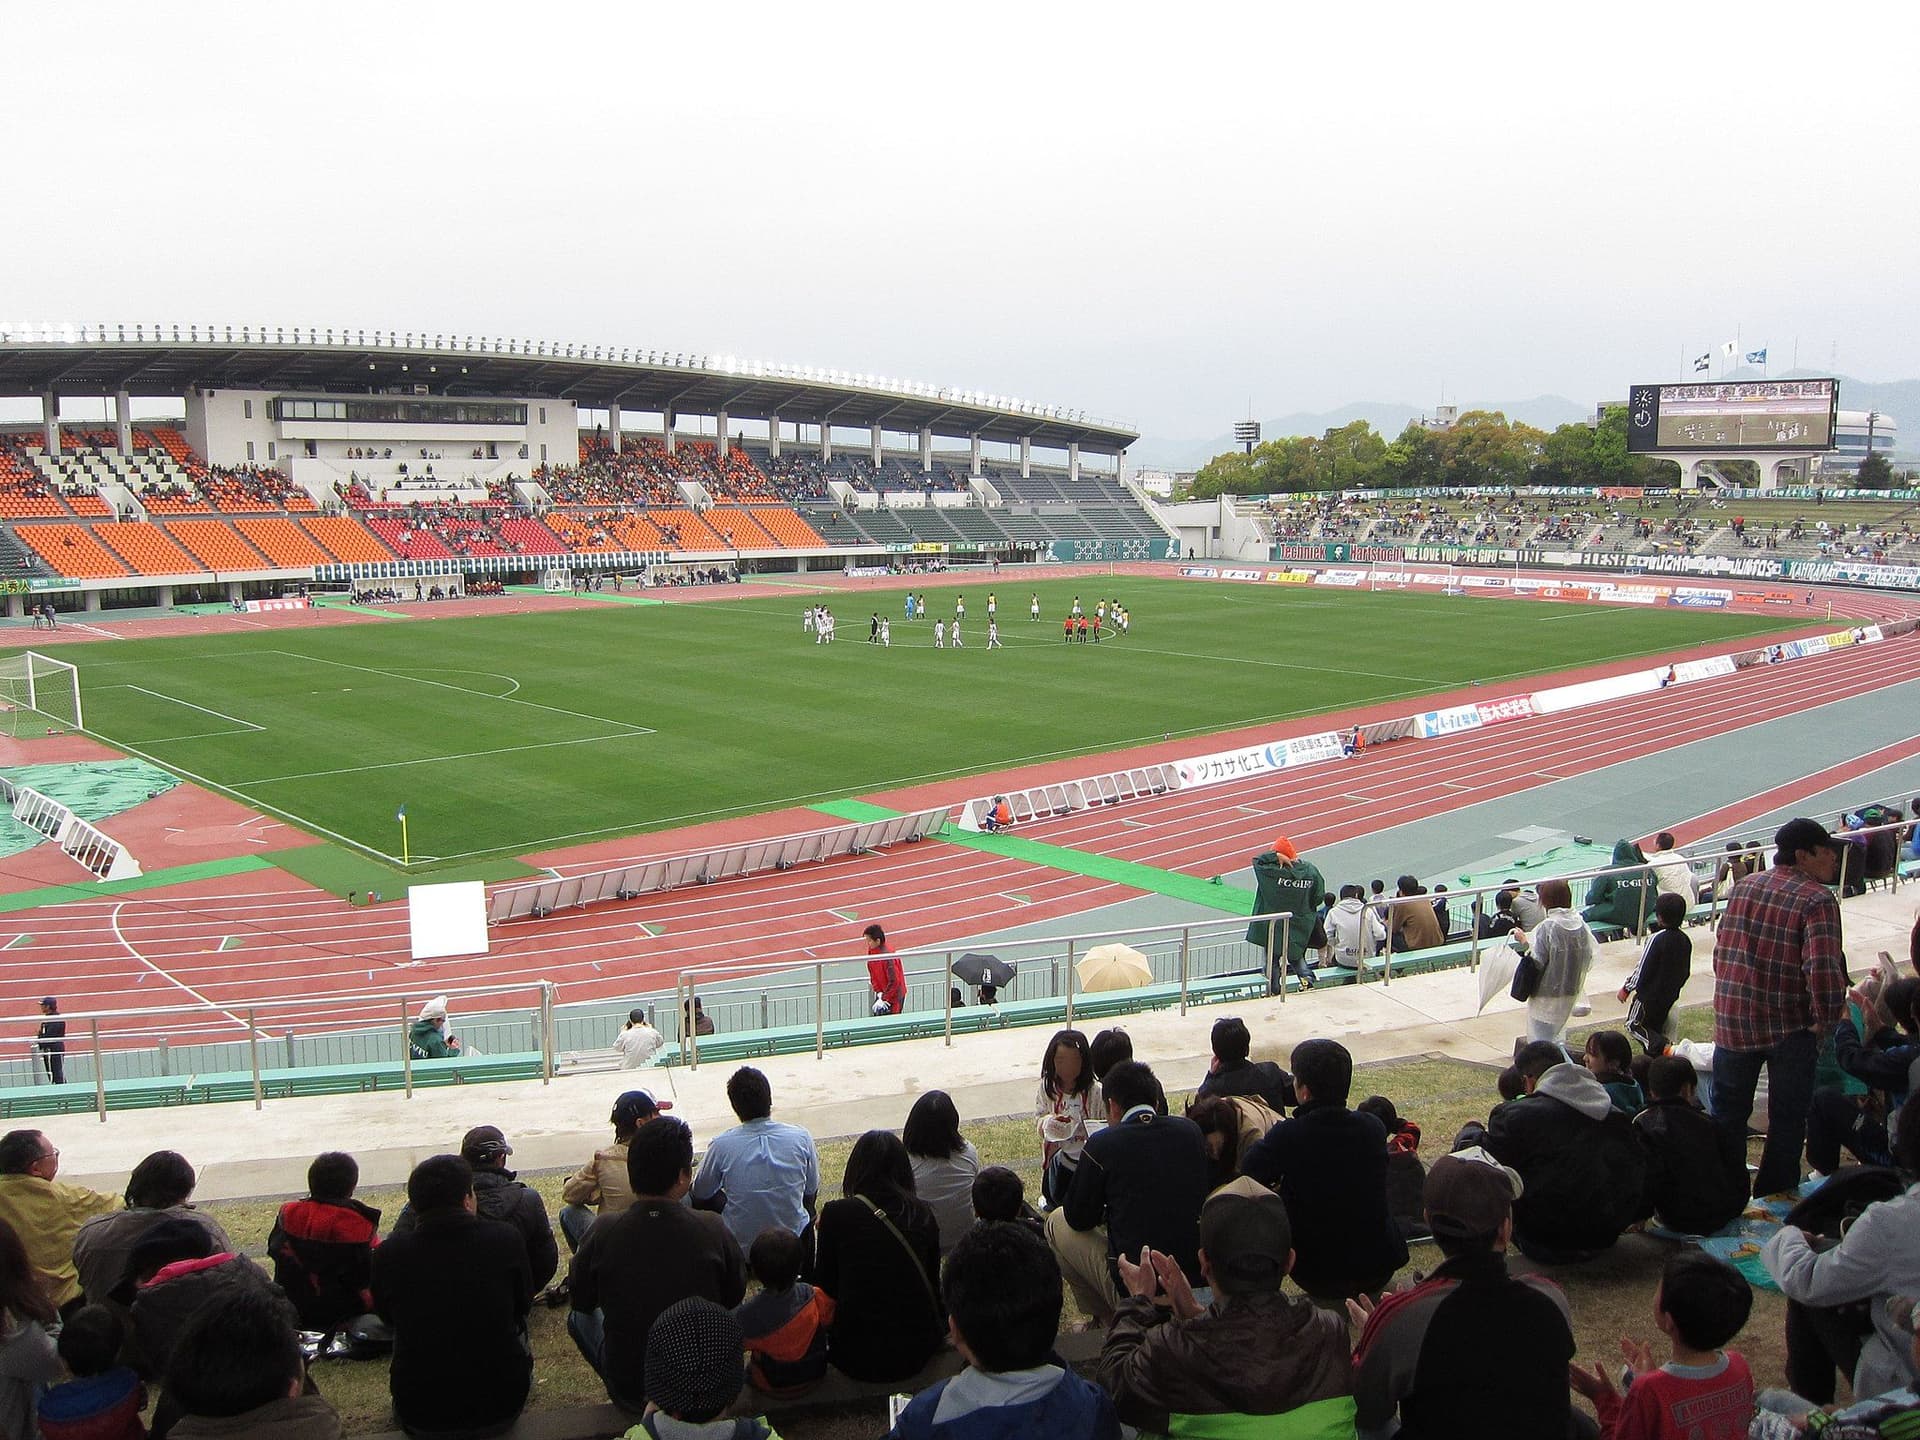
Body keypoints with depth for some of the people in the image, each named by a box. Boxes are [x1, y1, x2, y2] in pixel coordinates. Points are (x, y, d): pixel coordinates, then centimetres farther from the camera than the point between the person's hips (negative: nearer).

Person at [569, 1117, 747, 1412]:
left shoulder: (602, 1233, -17)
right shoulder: (712, 1230, -17)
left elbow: (582, 1301, 2)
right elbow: (736, 1297, 0)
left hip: (631, 1394, -1)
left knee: (579, 1318, 25)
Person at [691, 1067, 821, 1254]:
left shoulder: (721, 1145, -17)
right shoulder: (801, 1138, -14)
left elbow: (701, 1194, 1)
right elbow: (812, 1191, 2)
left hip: (741, 1245, -1)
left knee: (710, 1197, 24)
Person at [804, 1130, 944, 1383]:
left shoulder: (836, 1213, -10)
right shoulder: (923, 1214, -2)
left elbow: (824, 1287, 0)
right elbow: (932, 1282, 10)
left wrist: (819, 1235, 13)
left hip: (856, 1358, -2)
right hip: (918, 1353, 2)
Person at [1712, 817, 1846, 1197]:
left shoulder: (1742, 887, 4)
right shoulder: (1816, 900, -15)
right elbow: (1823, 968, -25)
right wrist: (1826, 1020, -14)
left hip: (1732, 1019, 5)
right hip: (1789, 1026, -5)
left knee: (1727, 1113, 17)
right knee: (1787, 1121, 11)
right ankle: (1774, 1196, 17)